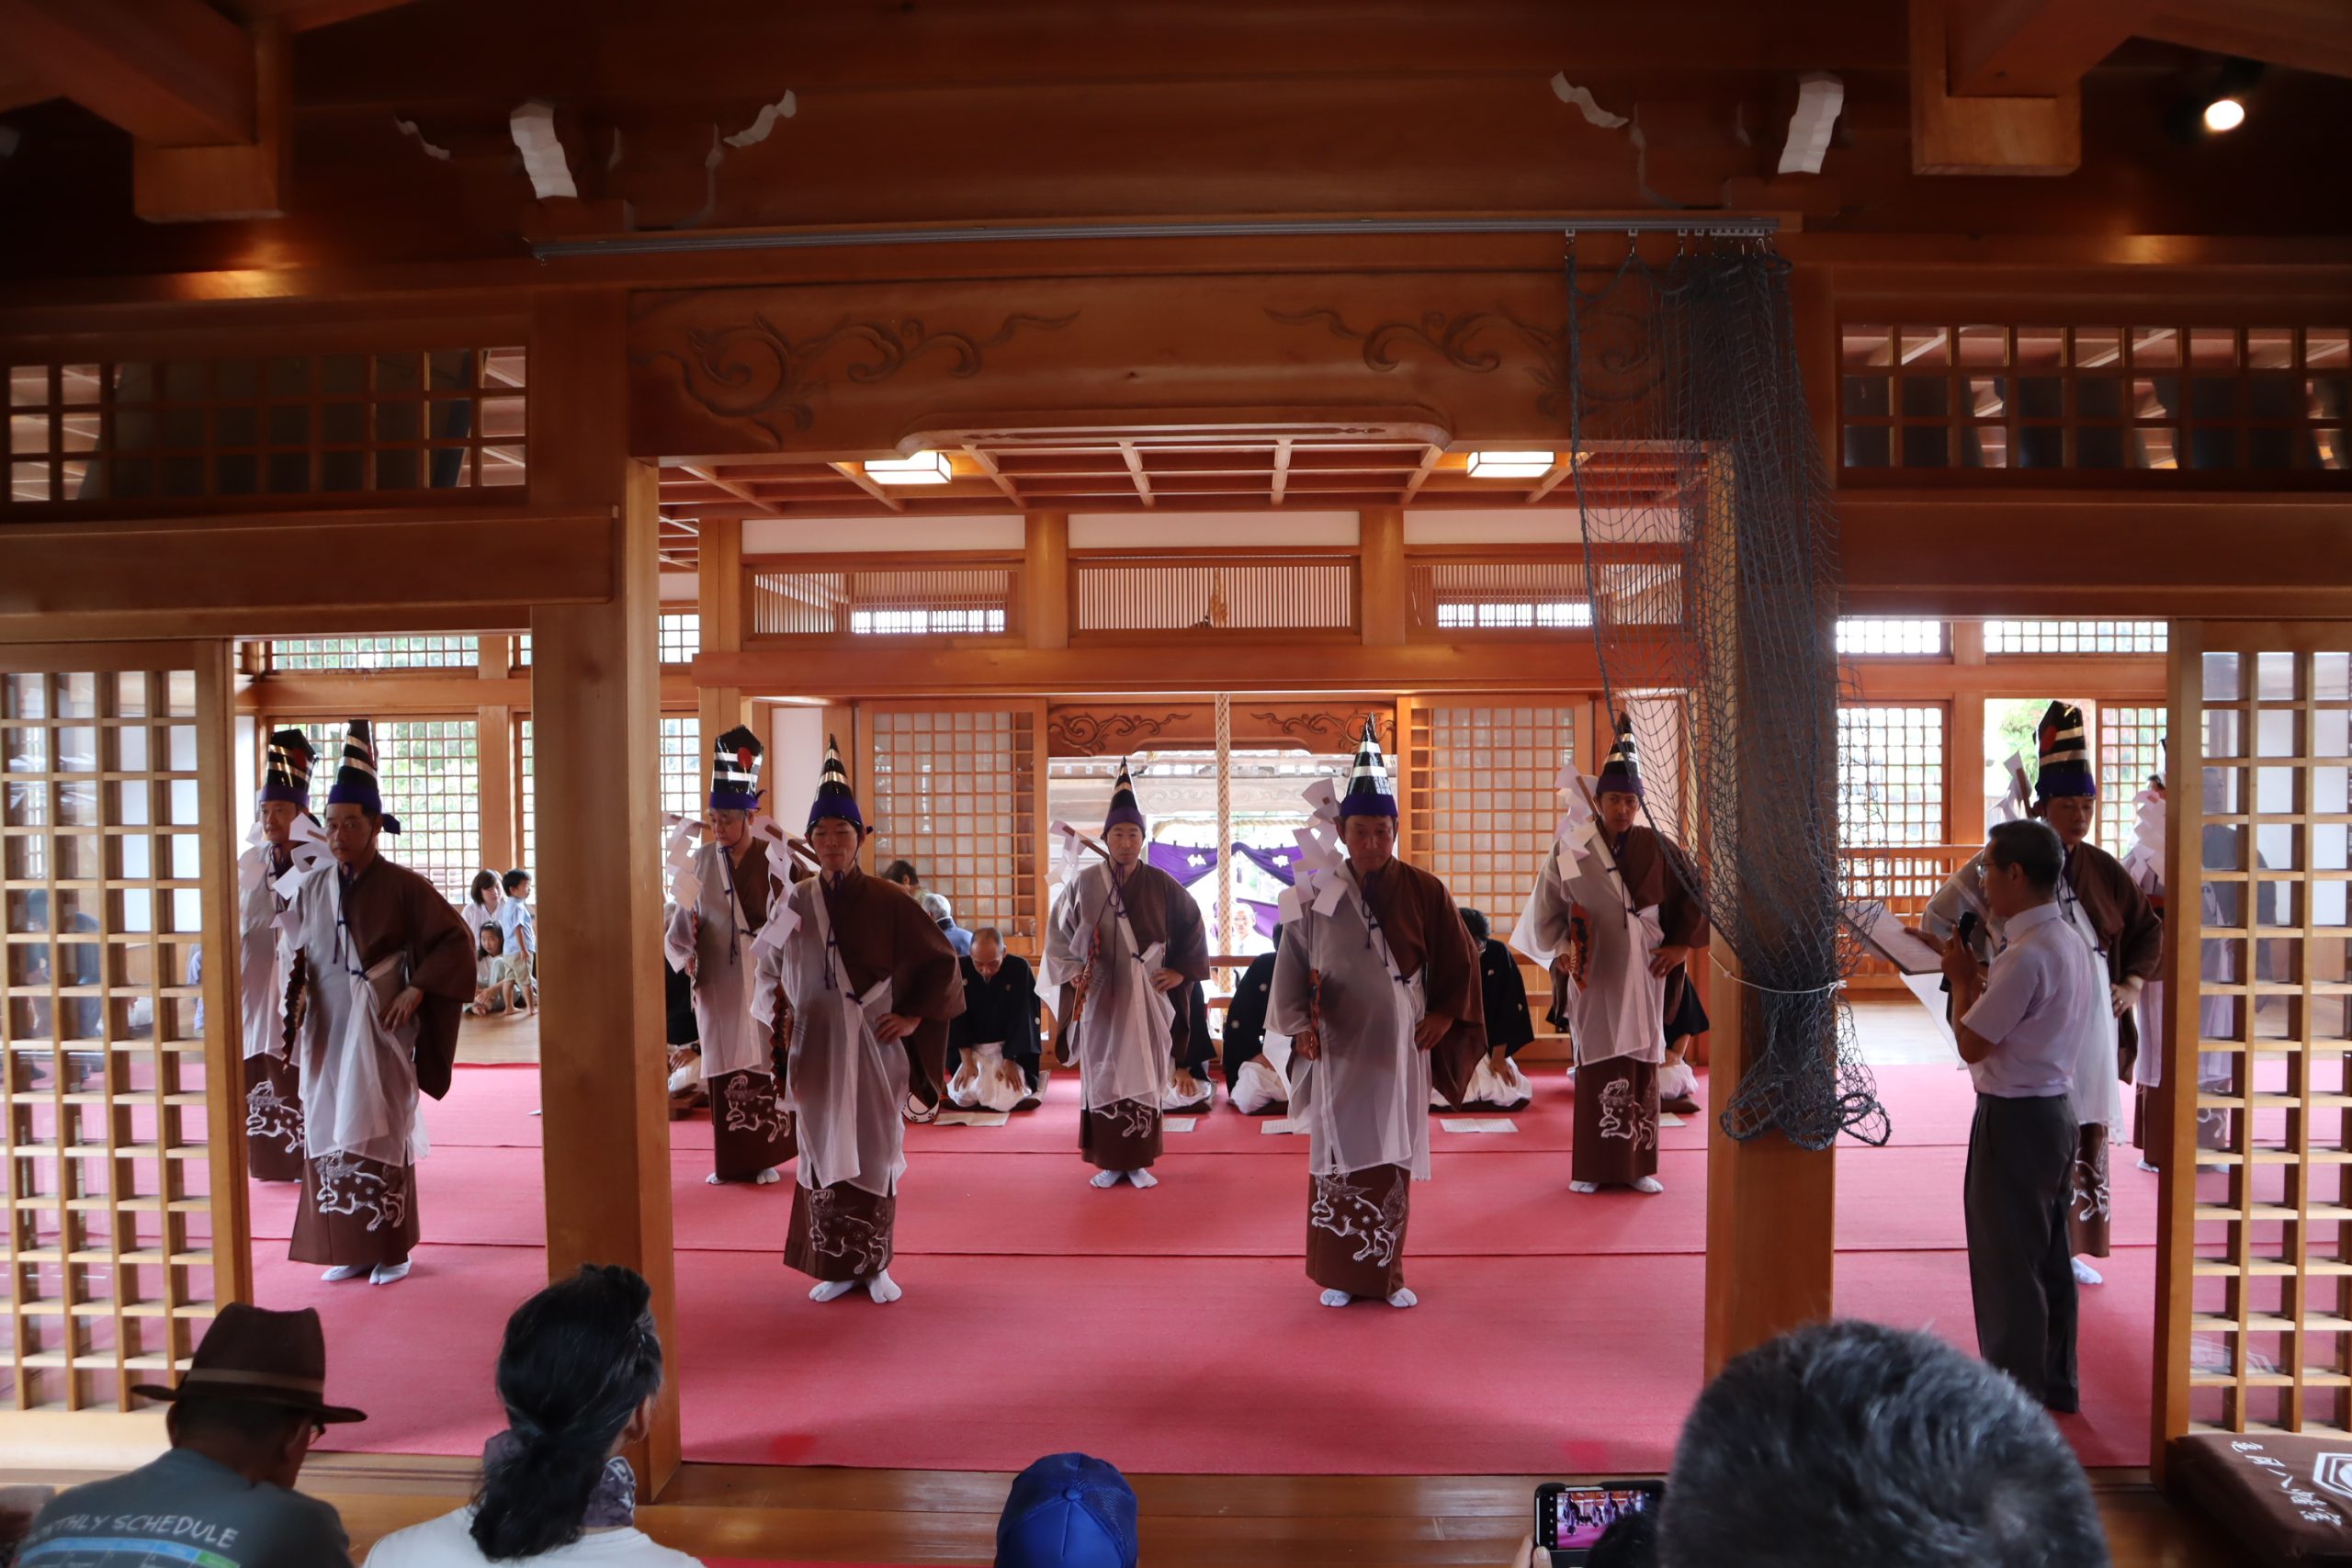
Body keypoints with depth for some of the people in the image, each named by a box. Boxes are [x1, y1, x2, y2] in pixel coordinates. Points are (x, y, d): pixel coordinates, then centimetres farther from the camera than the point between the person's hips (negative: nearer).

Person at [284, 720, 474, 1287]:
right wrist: (296, 990, -6)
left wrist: (416, 990, -13)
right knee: (330, 1131, 6)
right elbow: (300, 956, 14)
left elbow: (454, 939, -5)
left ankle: (392, 1247, 11)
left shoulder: (402, 885, -6)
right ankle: (348, 1246, 18)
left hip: (380, 1030, -5)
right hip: (327, 1031, 5)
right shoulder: (313, 890, 8)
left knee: (382, 1130, 0)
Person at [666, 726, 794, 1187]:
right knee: (724, 1067, 7)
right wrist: (686, 948, -13)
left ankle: (767, 1156, 13)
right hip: (717, 981, 3)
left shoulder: (773, 859, -6)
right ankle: (730, 1160, 16)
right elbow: (683, 919, 4)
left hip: (763, 979, -3)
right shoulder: (701, 862, 4)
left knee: (764, 1062, 2)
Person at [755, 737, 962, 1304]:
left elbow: (941, 962, 0)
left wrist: (915, 1018, -5)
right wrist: (781, 1015, 5)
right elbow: (768, 965, 18)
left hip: (874, 1049, -2)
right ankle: (835, 1266, 18)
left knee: (874, 1152, 3)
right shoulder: (796, 901, 3)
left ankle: (875, 1266, 16)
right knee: (823, 1151, 7)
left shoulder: (887, 902, -5)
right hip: (815, 1048, 3)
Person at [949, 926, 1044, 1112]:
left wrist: (1009, 1061, -18)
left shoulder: (1020, 969, -16)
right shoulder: (961, 970, -10)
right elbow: (958, 1017, -7)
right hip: (973, 1049, 2)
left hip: (1009, 1048, -2)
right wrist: (966, 1060, -15)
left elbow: (1022, 1018, -13)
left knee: (1007, 1100, -22)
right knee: (964, 1095, -19)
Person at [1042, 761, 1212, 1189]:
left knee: (1144, 1076, 3)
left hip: (1147, 997, 0)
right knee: (1102, 1076, 4)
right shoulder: (1082, 884, -1)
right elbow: (1058, 933, 6)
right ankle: (1109, 1162, 14)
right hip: (1098, 998, 0)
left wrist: (1181, 971, 2)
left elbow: (1193, 926, 9)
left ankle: (1139, 1161, 13)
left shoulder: (1161, 885, 0)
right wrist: (1071, 972, -6)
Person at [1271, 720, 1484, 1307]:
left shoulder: (1424, 892, -1)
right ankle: (1340, 1275, 18)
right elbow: (1292, 965, 3)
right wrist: (1300, 1023, -8)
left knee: (1395, 1159, 6)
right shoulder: (1317, 895, -1)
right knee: (1338, 1156, 5)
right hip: (1338, 1048, 0)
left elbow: (1459, 964, 6)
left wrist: (1442, 1019, 0)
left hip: (1401, 1047, 0)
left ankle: (1387, 1272, 20)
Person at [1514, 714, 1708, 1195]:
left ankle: (1639, 1165, 13)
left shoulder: (1659, 849, 0)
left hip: (1643, 972, 1)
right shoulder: (1570, 849, -2)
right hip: (1592, 972, -1)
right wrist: (1561, 951, -7)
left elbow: (1697, 898, 7)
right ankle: (1592, 1167, 8)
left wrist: (1682, 945, 2)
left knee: (1642, 1062, 4)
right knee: (1595, 1061, 1)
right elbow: (1547, 909, 4)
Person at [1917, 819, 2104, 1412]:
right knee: (2047, 1256, 19)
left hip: (2014, 1118, -10)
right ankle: (2053, 1383, 32)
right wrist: (1970, 971, 8)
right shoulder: (2070, 940, 7)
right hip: (2055, 1106, 10)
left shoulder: (2027, 955, -24)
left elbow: (1971, 1045, -19)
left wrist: (1961, 979, -6)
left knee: (2007, 1260, 2)